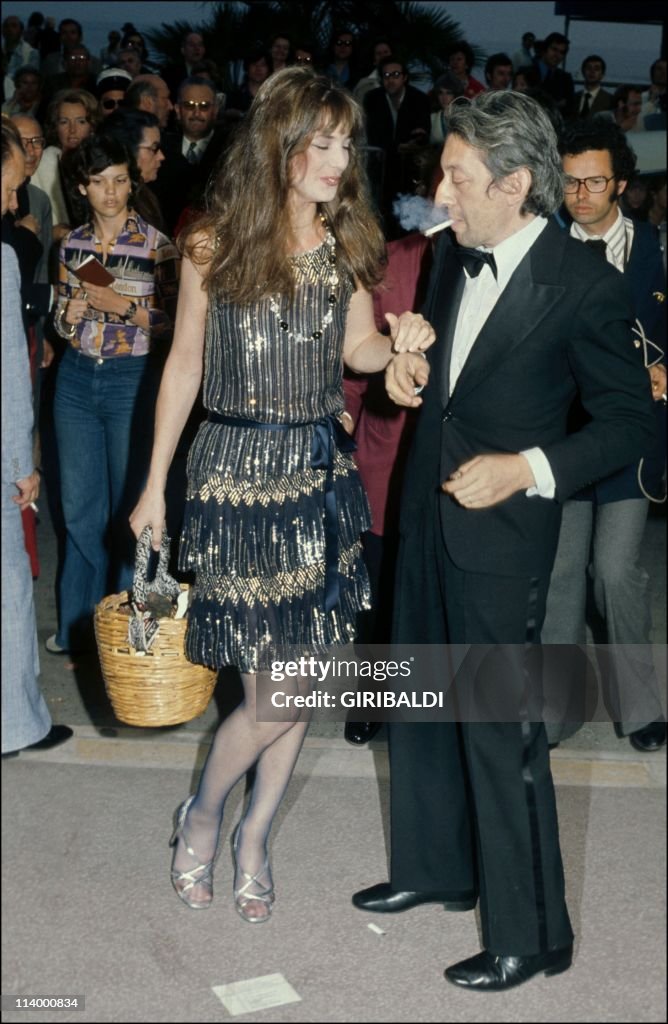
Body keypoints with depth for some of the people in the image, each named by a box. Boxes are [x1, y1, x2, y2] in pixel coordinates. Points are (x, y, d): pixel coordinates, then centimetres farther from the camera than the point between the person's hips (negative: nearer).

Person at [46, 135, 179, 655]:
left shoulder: (157, 245, -8)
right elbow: (62, 320, 14)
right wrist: (69, 314, -7)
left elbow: (174, 323, -6)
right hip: (76, 379, 5)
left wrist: (124, 306, -19)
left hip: (133, 380, -4)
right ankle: (78, 621, 26)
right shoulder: (72, 244, 5)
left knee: (128, 505, 4)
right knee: (79, 505, 12)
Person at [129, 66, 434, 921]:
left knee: (299, 679, 8)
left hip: (321, 473, 4)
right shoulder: (214, 247, -6)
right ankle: (202, 815, 24)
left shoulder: (347, 244, 3)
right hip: (236, 473, -4)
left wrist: (401, 343, -12)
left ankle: (253, 840, 29)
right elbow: (184, 366, 1)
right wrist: (154, 487, 4)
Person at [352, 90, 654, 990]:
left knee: (503, 729, -1)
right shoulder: (452, 252, 3)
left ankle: (530, 933, 16)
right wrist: (413, 375, -3)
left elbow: (631, 418, -11)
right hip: (429, 509, 8)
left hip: (504, 529, -7)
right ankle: (437, 867, 40)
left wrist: (528, 468, -22)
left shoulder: (583, 283, -17)